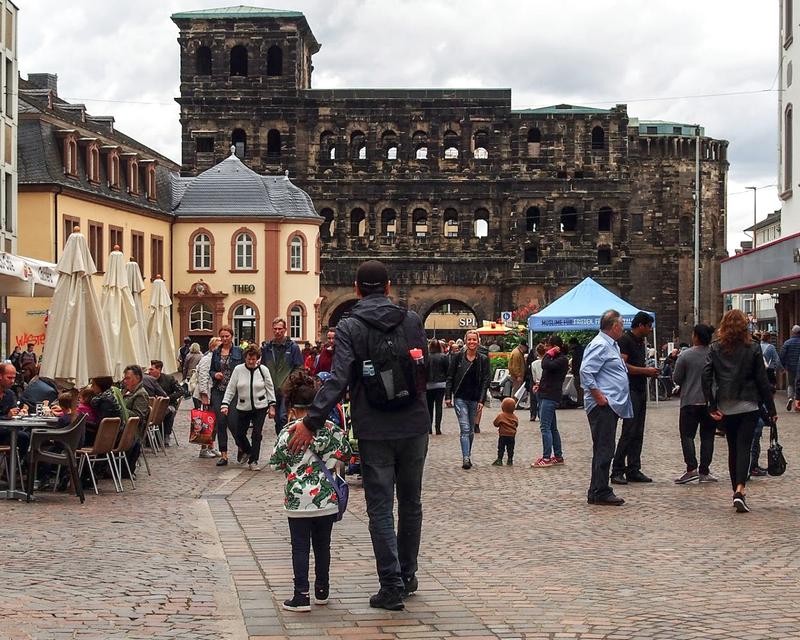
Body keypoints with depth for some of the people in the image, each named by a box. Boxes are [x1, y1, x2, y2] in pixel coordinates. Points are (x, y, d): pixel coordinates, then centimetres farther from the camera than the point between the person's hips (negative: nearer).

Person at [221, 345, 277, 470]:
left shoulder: (263, 370, -2)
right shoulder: (238, 370, -2)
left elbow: (270, 388, 4)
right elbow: (230, 388, 0)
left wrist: (272, 406, 0)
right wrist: (225, 404, -9)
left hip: (260, 407, -1)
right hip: (243, 408, 1)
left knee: (257, 434, -4)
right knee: (239, 434, 4)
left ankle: (253, 461, 5)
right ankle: (248, 451, 33)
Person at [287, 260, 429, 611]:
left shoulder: (349, 327, -8)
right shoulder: (412, 320, 2)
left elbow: (338, 379, -18)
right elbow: (424, 369, 9)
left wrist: (311, 422, -19)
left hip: (374, 431, -3)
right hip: (414, 426, 3)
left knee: (380, 509, 3)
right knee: (410, 503, 17)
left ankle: (392, 585, 0)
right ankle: (408, 575, 28)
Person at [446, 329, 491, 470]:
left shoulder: (483, 359, 2)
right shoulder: (458, 357, -1)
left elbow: (485, 381, 1)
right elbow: (450, 377, 2)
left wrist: (481, 400, -7)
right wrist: (448, 396, -4)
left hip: (474, 399, 2)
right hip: (460, 398, -2)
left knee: (471, 430, 11)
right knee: (465, 429, -12)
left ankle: (467, 456, 25)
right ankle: (466, 458, -17)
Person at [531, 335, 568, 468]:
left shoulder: (562, 359, -12)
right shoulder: (555, 358, 19)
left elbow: (546, 366, -27)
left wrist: (549, 354, -11)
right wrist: (540, 385, 12)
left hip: (551, 396, -10)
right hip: (545, 395, 10)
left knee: (545, 426, -13)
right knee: (552, 427, 13)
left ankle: (546, 458, -14)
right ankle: (558, 456, 19)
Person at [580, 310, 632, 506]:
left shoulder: (612, 345, 19)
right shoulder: (600, 345, -13)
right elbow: (585, 371, -22)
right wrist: (598, 396, -20)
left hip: (612, 406, 11)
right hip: (603, 406, -11)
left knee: (603, 450, 13)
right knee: (603, 449, -10)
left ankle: (596, 493, 18)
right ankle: (601, 493, -8)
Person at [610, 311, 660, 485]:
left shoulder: (640, 342, 19)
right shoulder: (625, 340, -11)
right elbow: (623, 365, -20)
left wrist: (650, 372, 9)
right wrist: (646, 371, -14)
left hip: (641, 389, 9)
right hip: (630, 390, -9)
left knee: (638, 433, 8)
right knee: (629, 431, -11)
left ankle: (633, 470, 12)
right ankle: (617, 471, -8)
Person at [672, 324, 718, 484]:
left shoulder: (685, 355, -9)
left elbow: (676, 379, -3)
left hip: (690, 401, -3)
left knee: (687, 435, 1)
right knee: (707, 436, 9)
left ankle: (692, 468, -14)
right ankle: (704, 471, 8)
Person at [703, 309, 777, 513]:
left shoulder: (715, 349, 1)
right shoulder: (753, 349, -3)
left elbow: (706, 377, -6)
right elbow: (762, 380, -2)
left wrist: (713, 406, -3)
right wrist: (771, 409, 3)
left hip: (726, 408, 2)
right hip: (748, 406, -2)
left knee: (733, 449, 14)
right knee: (744, 447, -4)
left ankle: (736, 491, 18)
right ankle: (740, 490, -22)